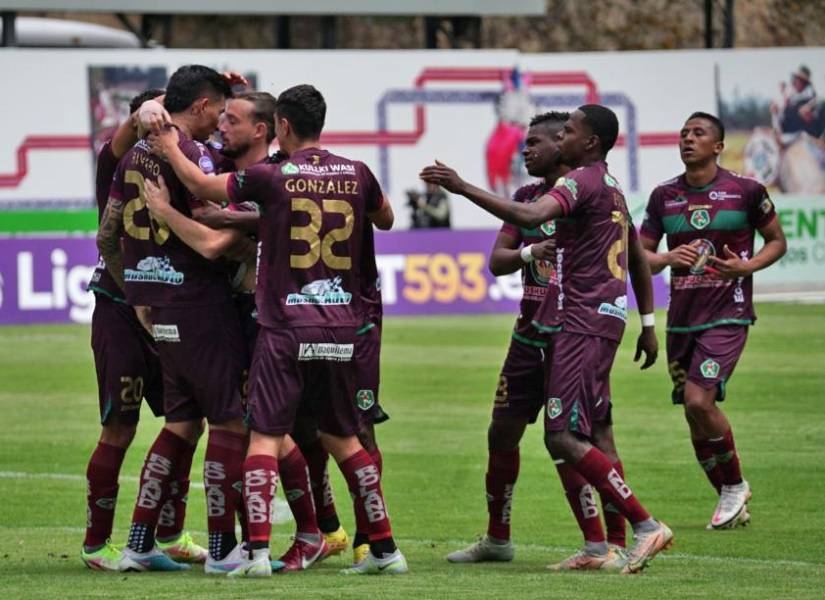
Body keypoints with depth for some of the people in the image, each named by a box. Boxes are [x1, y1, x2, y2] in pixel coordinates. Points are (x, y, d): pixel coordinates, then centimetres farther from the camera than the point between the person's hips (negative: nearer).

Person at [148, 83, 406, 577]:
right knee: (343, 438, 14)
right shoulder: (357, 175, 3)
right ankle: (385, 550, 13)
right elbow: (387, 220, 23)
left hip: (285, 329, -4)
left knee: (265, 436, -1)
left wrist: (169, 145, 20)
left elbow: (200, 184, 4)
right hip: (342, 329, 4)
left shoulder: (271, 178, -7)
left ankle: (258, 550, -13)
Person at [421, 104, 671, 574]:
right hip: (606, 320, 10)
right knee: (594, 436, 12)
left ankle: (647, 526, -14)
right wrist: (648, 324, 30)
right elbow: (640, 258, 25)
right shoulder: (612, 189, 18)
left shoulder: (582, 182, -13)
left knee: (563, 439, -12)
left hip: (580, 323, -10)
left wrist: (463, 188, -31)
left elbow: (529, 216, -32)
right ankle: (598, 549, 12)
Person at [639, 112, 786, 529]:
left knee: (699, 399, -20)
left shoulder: (745, 191, -3)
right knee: (695, 415, 6)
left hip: (727, 315, -5)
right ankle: (729, 498, 21)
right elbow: (641, 255, 11)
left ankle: (735, 485, 0)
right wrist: (668, 259, -12)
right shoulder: (664, 196, 7)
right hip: (681, 318, 5)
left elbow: (777, 240, 8)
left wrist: (746, 266, -11)